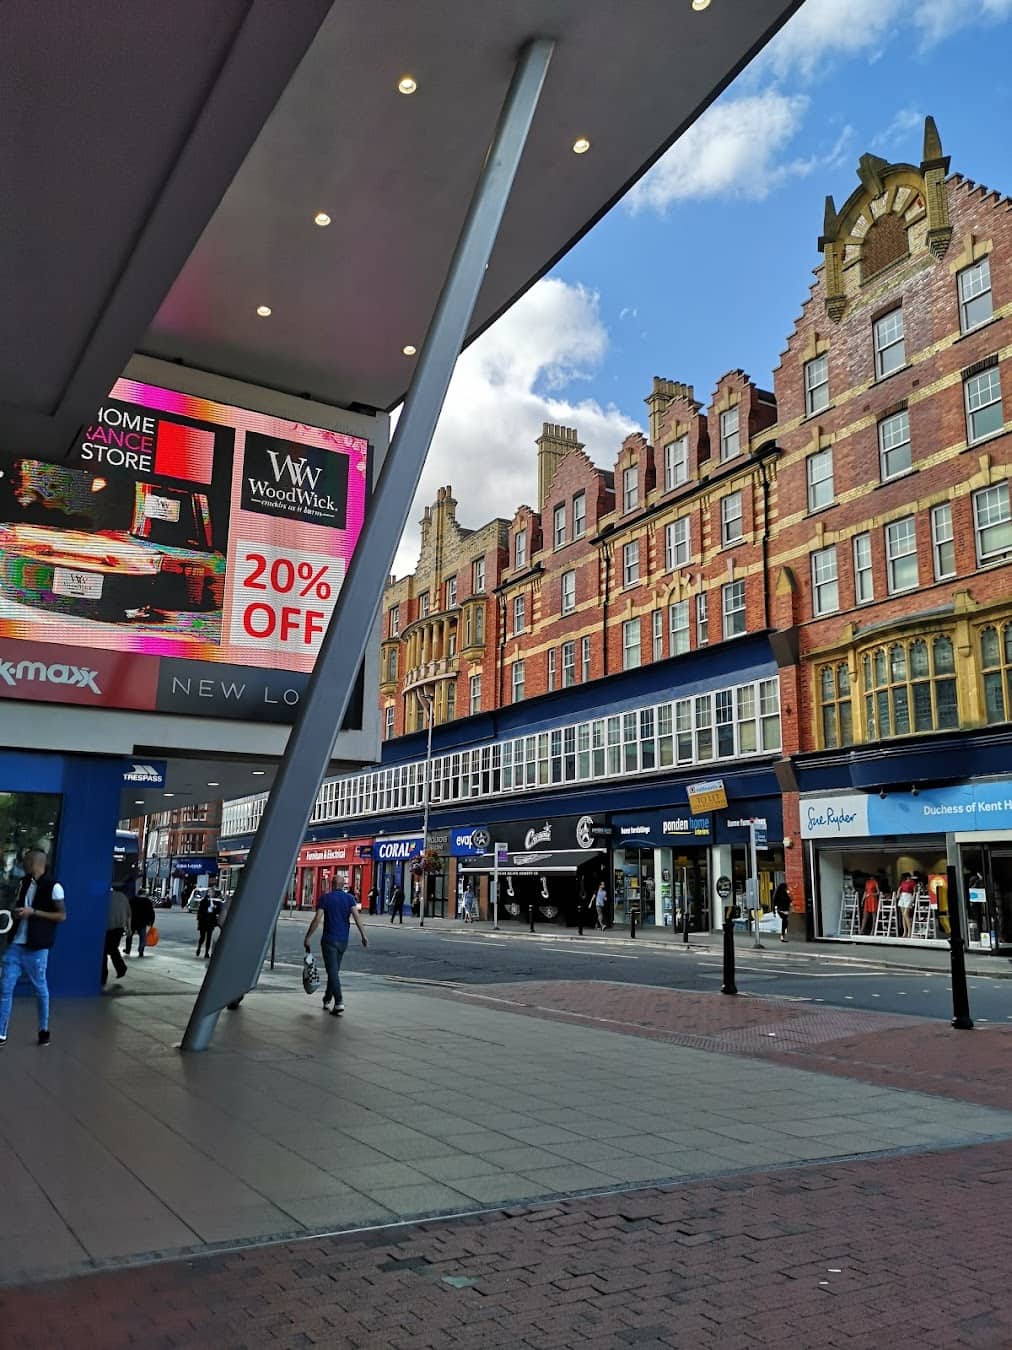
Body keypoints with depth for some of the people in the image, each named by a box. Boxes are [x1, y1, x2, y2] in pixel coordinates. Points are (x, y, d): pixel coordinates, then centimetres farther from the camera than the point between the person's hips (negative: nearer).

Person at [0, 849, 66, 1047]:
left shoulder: (53, 887, -10)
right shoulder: (24, 883, 11)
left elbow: (62, 915, -10)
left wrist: (33, 912, -17)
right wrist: (16, 913, 1)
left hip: (37, 948, -6)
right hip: (16, 944, 6)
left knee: (40, 988, 6)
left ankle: (44, 1030, 21)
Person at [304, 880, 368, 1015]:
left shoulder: (325, 898, -4)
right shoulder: (349, 898, 2)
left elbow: (317, 919, -10)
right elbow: (356, 917, -9)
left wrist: (307, 937, -4)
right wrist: (363, 935, -9)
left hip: (329, 939, -4)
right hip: (343, 940, 4)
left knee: (333, 971, -6)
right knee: (334, 970, 18)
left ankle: (339, 1002, -18)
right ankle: (327, 1000, 28)